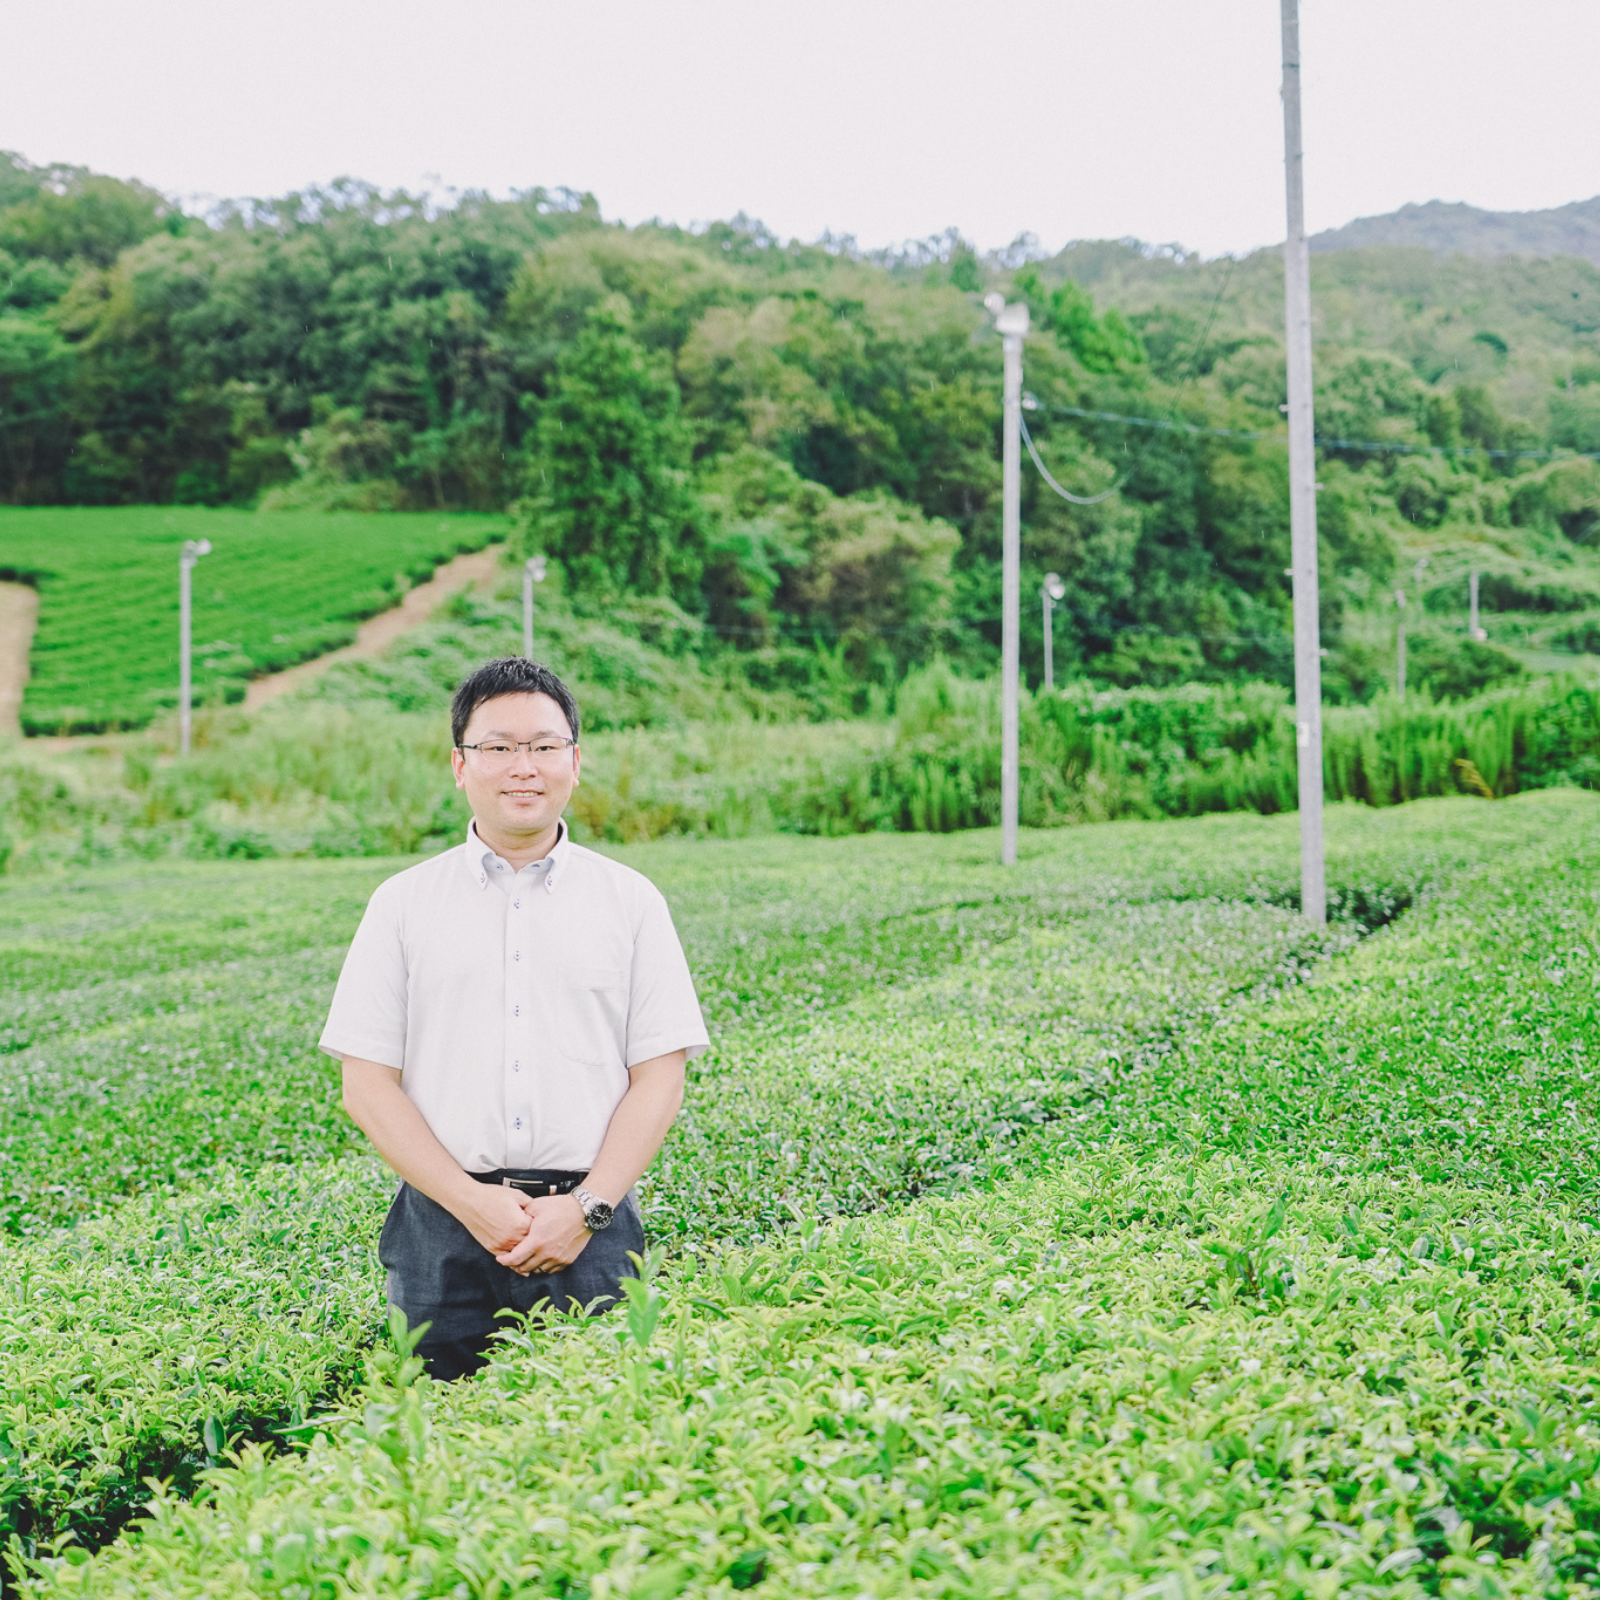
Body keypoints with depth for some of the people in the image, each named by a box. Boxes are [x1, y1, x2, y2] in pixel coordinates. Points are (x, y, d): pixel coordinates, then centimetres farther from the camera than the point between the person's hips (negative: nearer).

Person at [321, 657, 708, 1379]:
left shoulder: (631, 901, 8)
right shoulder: (403, 904, 7)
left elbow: (660, 1075, 3)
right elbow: (366, 1082, 3)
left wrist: (588, 1207, -9)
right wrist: (469, 1201, -9)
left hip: (591, 1231, 0)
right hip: (444, 1228, 0)